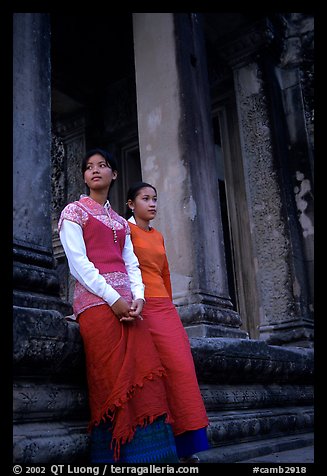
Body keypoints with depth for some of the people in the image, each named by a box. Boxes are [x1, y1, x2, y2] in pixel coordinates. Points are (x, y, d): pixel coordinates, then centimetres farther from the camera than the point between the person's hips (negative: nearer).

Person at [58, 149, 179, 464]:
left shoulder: (120, 221, 25)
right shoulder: (74, 211, 8)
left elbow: (130, 263, 15)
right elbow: (78, 262, -5)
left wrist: (137, 297, -6)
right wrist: (113, 298, -14)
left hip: (129, 302, 5)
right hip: (96, 300, -5)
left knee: (146, 376, -4)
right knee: (113, 381, -12)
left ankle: (149, 454, 1)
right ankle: (117, 457, -4)